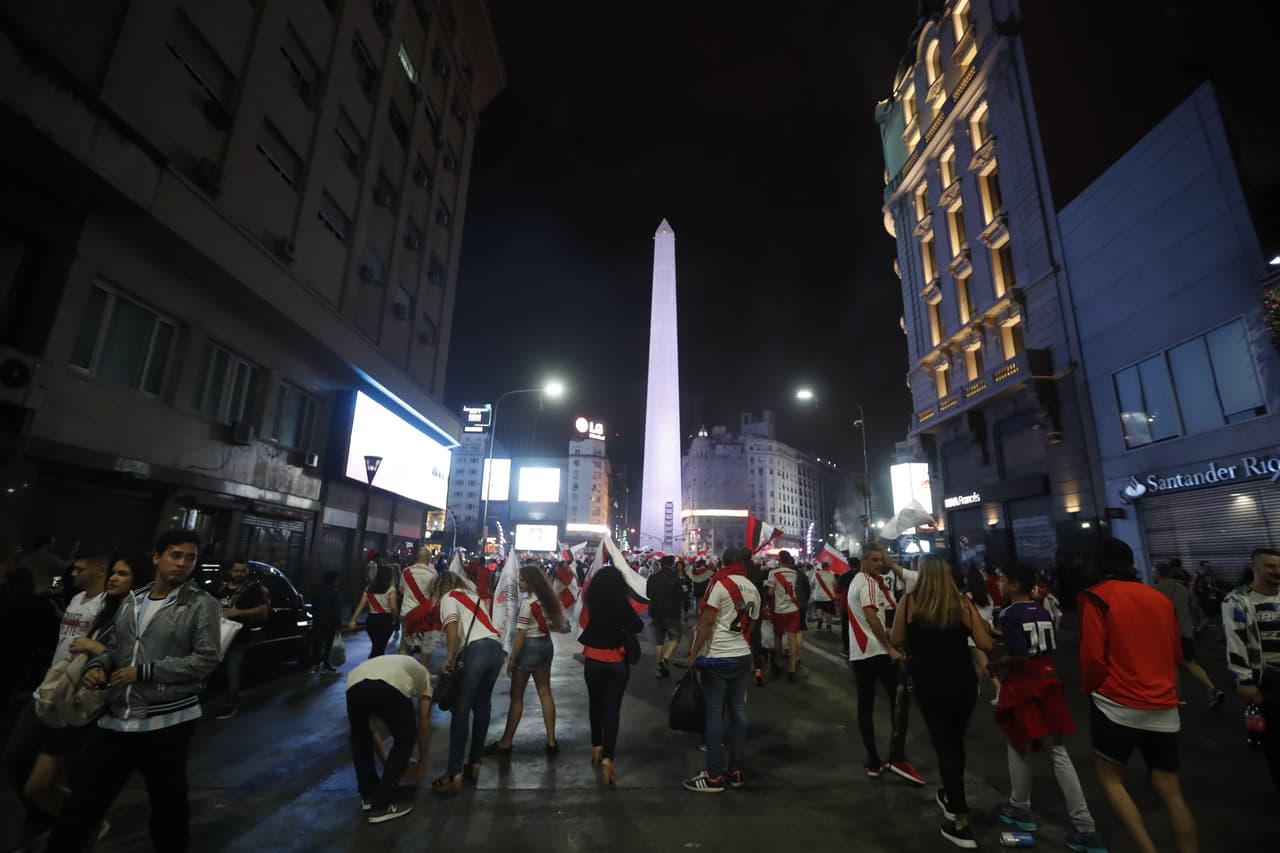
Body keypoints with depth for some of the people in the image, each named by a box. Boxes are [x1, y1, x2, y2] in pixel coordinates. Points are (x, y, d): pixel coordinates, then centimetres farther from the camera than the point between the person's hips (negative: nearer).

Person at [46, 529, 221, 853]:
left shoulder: (202, 605, -9)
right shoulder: (131, 601, 10)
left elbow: (206, 660, -14)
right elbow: (115, 646, 19)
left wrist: (143, 672, -15)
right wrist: (98, 666, -3)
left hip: (167, 722, -4)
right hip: (117, 719, 5)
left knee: (168, 806, 11)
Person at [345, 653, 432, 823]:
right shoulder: (422, 673, 39)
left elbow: (368, 722, 47)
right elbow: (424, 724, 38)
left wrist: (384, 755, 58)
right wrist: (422, 762, 51)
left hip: (355, 685, 4)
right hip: (392, 687, -4)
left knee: (360, 738, 36)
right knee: (405, 740, 23)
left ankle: (368, 796, 40)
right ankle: (382, 805, 22)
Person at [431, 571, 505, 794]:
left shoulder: (449, 597, 12)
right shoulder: (473, 595, 32)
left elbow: (452, 625, -9)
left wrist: (450, 659, -7)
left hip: (475, 650, -7)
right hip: (496, 649, 7)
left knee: (461, 711, 1)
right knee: (482, 706, 17)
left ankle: (454, 775, 2)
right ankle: (474, 765, 25)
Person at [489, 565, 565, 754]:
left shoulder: (527, 602, -20)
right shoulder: (547, 598, 2)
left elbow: (521, 634, -19)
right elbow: (555, 625, 11)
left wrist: (511, 659, -13)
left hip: (529, 647, -7)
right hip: (546, 644, 8)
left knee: (516, 696, 7)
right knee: (545, 693, 12)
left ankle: (506, 742, 21)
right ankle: (552, 741, 15)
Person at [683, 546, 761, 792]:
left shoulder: (720, 583, -11)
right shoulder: (754, 590, 10)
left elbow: (707, 622, -16)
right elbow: (749, 625, 14)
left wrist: (693, 654, -11)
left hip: (717, 657, -6)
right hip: (742, 657, 6)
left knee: (715, 715, 1)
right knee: (738, 712, 12)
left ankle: (714, 777, 7)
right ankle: (737, 772, 20)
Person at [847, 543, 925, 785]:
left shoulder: (855, 581, 18)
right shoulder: (869, 582, -11)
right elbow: (872, 617, -20)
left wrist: (885, 631, 18)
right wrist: (891, 648, -17)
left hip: (858, 653, 9)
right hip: (877, 651, -9)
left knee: (865, 706, 9)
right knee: (899, 700, -1)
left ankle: (873, 762, 14)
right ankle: (897, 758, -4)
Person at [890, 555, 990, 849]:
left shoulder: (909, 601, -11)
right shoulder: (963, 603, -7)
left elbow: (897, 640, -5)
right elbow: (986, 645, -7)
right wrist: (979, 624, 12)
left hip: (929, 686, -3)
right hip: (963, 682, 3)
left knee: (945, 746, 11)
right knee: (956, 741, 24)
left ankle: (961, 824, 15)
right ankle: (950, 797, 44)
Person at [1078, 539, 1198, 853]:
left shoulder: (1096, 597, -9)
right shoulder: (1161, 599, 7)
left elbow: (1093, 655, -13)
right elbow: (1176, 652, 15)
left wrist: (1089, 687, 6)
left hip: (1118, 705, -5)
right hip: (1164, 707, 5)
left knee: (1109, 777, 11)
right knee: (1170, 792, 12)